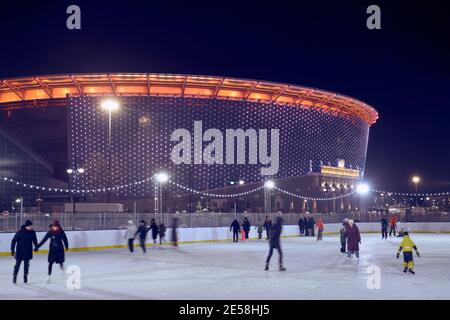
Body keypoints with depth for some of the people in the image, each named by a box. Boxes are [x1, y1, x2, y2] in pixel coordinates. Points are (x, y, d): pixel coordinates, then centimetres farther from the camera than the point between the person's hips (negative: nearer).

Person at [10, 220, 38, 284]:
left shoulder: (32, 232, -4)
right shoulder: (19, 232, -15)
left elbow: (34, 240, 11)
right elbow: (13, 241, -9)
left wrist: (36, 246, 4)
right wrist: (12, 250, -10)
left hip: (28, 251, 3)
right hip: (19, 251, -3)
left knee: (26, 264, 7)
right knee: (17, 264, 2)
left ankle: (25, 276, 19)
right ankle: (14, 275, 14)